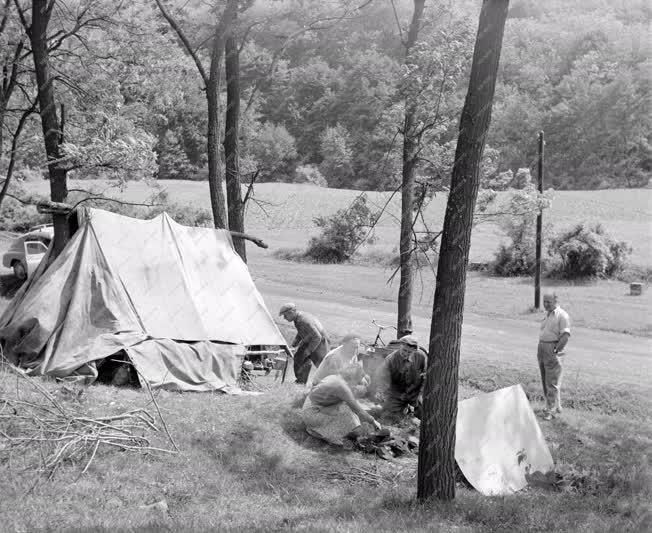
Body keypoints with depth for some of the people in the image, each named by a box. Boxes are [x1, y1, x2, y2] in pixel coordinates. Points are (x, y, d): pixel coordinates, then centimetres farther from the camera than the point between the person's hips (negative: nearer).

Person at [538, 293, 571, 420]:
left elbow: (565, 335, -17)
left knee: (552, 382, -7)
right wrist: (541, 349, 14)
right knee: (545, 380, 12)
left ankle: (551, 410, -3)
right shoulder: (547, 315, 16)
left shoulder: (562, 315, -10)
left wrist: (556, 351, -18)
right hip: (542, 347, 9)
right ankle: (556, 406, 23)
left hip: (553, 349, -9)